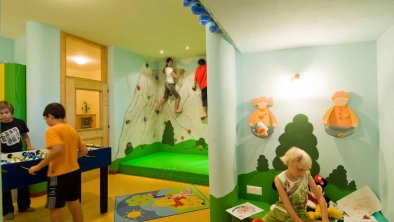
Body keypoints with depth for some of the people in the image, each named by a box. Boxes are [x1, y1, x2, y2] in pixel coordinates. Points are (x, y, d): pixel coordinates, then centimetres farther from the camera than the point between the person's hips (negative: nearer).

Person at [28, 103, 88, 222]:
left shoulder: (52, 130, -13)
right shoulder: (72, 130, 8)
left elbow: (57, 150, -29)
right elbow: (84, 151, 9)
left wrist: (38, 166, -19)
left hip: (59, 175, -7)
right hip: (75, 172, 7)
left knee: (55, 209, 8)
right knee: (74, 204, 19)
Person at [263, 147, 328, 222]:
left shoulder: (307, 176, -12)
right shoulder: (279, 179, -18)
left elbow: (320, 197, -9)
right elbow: (287, 205, -22)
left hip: (298, 214, 1)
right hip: (279, 212, 0)